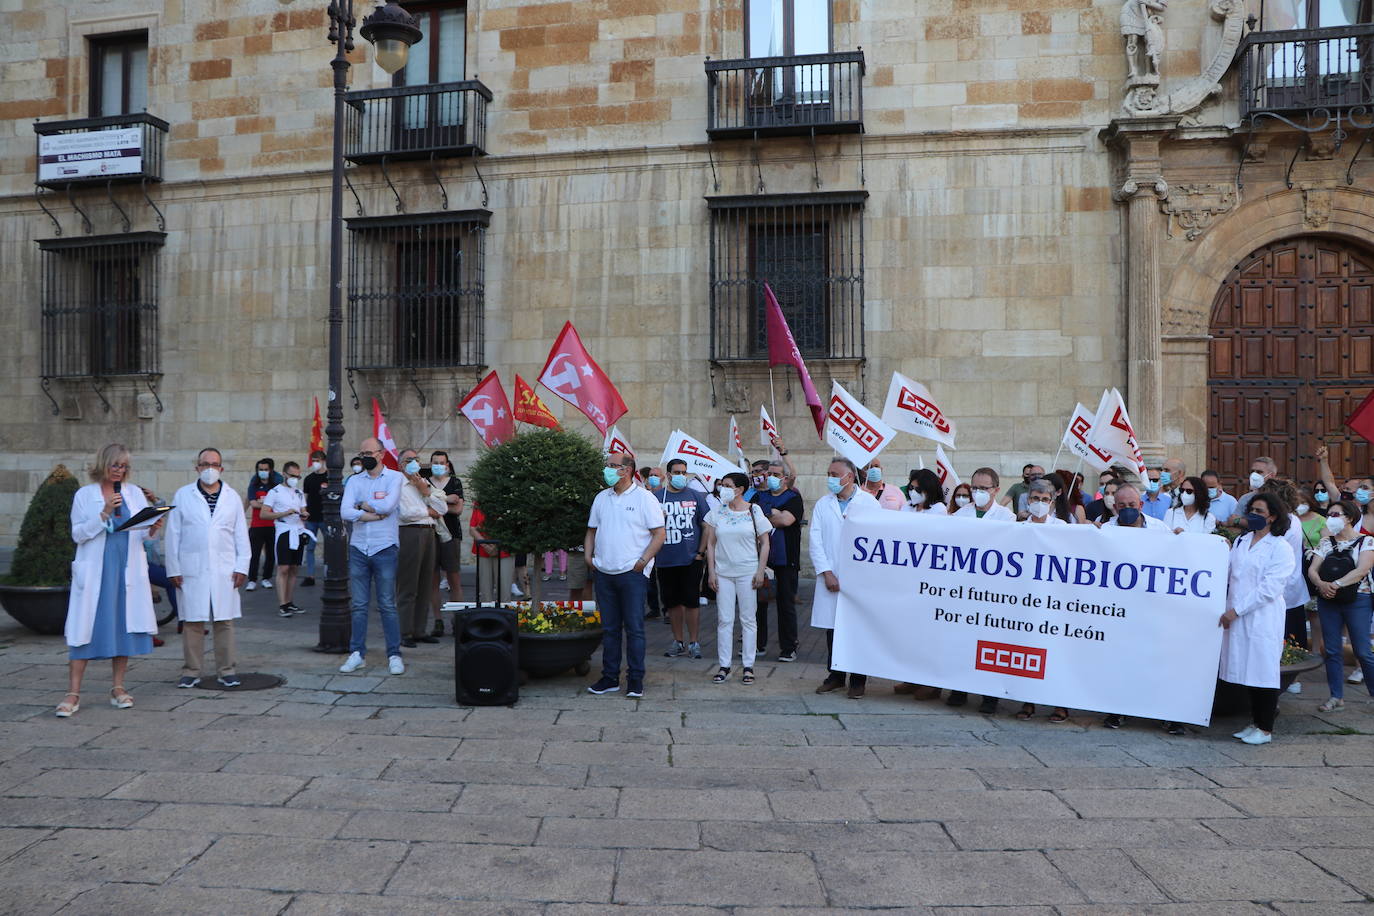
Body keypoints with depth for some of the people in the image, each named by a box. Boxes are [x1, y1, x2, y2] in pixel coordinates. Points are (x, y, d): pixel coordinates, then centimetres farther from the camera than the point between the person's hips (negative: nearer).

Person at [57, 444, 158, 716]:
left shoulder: (134, 494, 11)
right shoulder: (84, 495, 3)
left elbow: (143, 533, 9)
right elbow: (78, 534, -4)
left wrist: (152, 529, -13)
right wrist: (104, 514, -16)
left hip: (128, 570, 3)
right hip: (95, 571, -3)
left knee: (124, 625, 5)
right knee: (86, 628, -4)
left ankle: (118, 688, 14)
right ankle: (73, 693, 1)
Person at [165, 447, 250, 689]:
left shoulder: (232, 497, 10)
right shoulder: (183, 495, 6)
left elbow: (241, 535, 10)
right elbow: (173, 535, 5)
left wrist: (242, 567, 2)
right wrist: (174, 569, -1)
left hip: (224, 570, 1)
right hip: (192, 570, -1)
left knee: (224, 621, 3)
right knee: (192, 622, 1)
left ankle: (226, 670, 10)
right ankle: (191, 671, 11)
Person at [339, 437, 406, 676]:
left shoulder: (394, 477, 0)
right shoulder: (354, 481, 9)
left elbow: (389, 505, -17)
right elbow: (345, 512, -6)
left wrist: (362, 505, -4)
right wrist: (377, 514, -11)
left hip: (384, 548, -3)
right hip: (358, 549, 3)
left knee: (387, 605, 1)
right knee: (358, 605, 7)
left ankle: (394, 655, 7)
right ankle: (357, 654, 16)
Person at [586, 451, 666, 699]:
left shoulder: (644, 498, -4)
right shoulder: (601, 498, 13)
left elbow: (660, 533, -6)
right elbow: (591, 531, 21)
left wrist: (642, 561, -12)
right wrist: (589, 556, 6)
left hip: (632, 573, -5)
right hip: (604, 573, 5)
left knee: (634, 628, -1)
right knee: (609, 628, 10)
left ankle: (636, 680, 6)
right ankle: (610, 677, 18)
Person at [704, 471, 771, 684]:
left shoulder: (754, 511, -1)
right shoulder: (717, 513, 5)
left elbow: (765, 543, 1)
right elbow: (710, 543, 8)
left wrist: (760, 571, -6)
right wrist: (711, 571, 1)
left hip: (747, 572, -2)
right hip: (723, 572, 2)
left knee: (748, 619, 3)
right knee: (724, 620, 3)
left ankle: (748, 667, 10)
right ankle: (724, 666, 10)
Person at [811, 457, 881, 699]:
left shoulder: (869, 503, 1)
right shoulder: (822, 504, 9)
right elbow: (816, 541, 4)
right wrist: (826, 572, -7)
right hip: (830, 577, 3)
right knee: (832, 628, 6)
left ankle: (858, 680, 10)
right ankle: (835, 675, 19)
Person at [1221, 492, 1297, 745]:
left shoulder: (1280, 548, -6)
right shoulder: (1241, 541, 14)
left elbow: (1269, 588, -13)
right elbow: (1227, 570, 14)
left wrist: (1236, 610, -15)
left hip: (1263, 618, -6)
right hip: (1237, 617, 6)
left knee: (1263, 671, -1)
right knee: (1248, 670, 11)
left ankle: (1265, 729, 8)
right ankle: (1255, 722, 22)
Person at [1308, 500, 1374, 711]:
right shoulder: (1326, 542, 10)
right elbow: (1312, 569, 3)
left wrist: (1336, 584, -22)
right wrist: (1321, 583, -18)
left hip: (1356, 600, -4)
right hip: (1327, 600, 4)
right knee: (1331, 650, 6)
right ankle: (1336, 697, 14)